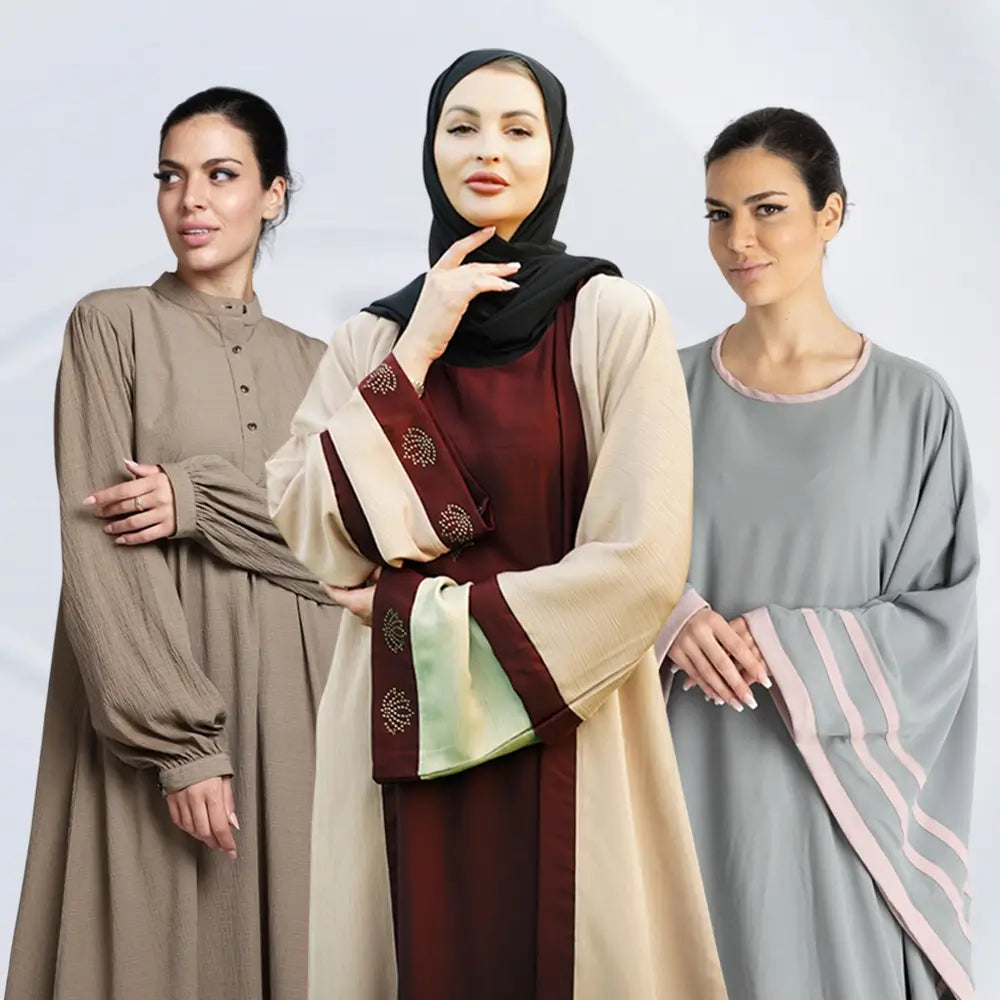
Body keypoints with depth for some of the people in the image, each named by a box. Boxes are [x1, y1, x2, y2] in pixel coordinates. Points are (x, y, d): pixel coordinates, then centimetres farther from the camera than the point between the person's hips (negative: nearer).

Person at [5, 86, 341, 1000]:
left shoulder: (309, 361, 12)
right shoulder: (113, 324, 0)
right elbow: (95, 548, -9)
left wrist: (202, 500, -15)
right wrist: (181, 742, -16)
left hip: (290, 702, 3)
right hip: (154, 689, -3)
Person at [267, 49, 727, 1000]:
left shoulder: (616, 320, -4)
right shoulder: (373, 337, 7)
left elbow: (641, 562, -12)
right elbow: (317, 538, -5)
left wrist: (434, 621, -7)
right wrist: (414, 355, -9)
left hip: (565, 736, -2)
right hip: (401, 742, 3)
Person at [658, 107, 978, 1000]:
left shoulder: (913, 405, -3)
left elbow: (939, 618, -3)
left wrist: (779, 645, -15)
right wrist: (676, 619, -12)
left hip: (837, 780, -2)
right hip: (695, 772, 2)